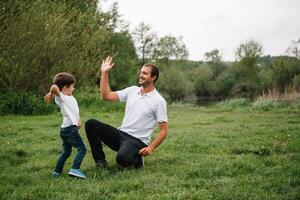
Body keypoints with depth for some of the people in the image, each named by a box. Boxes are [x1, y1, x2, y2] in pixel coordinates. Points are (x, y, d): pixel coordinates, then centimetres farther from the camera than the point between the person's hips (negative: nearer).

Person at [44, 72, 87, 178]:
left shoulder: (71, 98, 14)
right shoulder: (61, 97, -12)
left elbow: (75, 111, 19)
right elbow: (54, 87, -31)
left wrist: (79, 120, 3)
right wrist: (51, 94, -12)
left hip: (65, 130, 9)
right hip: (70, 129, -9)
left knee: (66, 152, 17)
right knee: (82, 149, -8)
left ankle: (57, 172, 22)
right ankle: (75, 169, -16)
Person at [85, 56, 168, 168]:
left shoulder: (159, 101, -8)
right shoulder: (132, 90, 8)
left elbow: (164, 130, -8)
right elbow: (106, 96, 5)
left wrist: (150, 148, -19)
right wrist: (104, 73, -1)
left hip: (137, 141, -6)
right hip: (121, 134, 6)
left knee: (122, 158, -37)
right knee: (91, 124, -14)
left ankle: (137, 159, 0)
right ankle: (100, 161, -2)